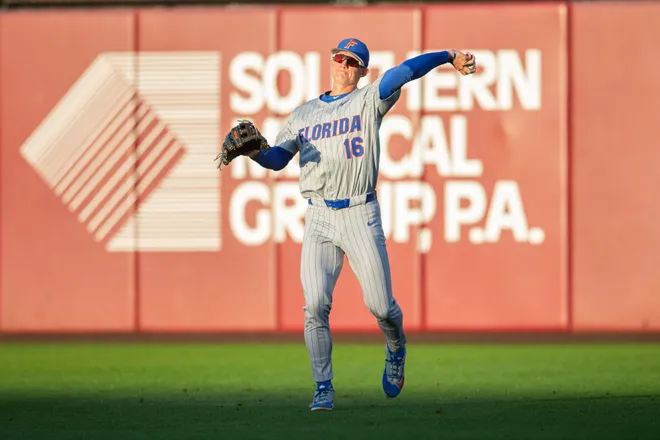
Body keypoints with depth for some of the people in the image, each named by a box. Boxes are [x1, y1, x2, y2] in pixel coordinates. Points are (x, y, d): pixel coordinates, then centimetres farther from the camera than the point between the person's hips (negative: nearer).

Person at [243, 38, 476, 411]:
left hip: (361, 216, -2)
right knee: (315, 305, -11)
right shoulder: (304, 114, 15)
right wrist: (254, 152, -13)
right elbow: (278, 159, 9)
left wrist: (449, 56, -22)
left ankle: (396, 352, 31)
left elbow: (404, 72, -11)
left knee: (381, 306, -3)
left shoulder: (369, 101, 4)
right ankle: (324, 389, -4)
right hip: (319, 220, 2)